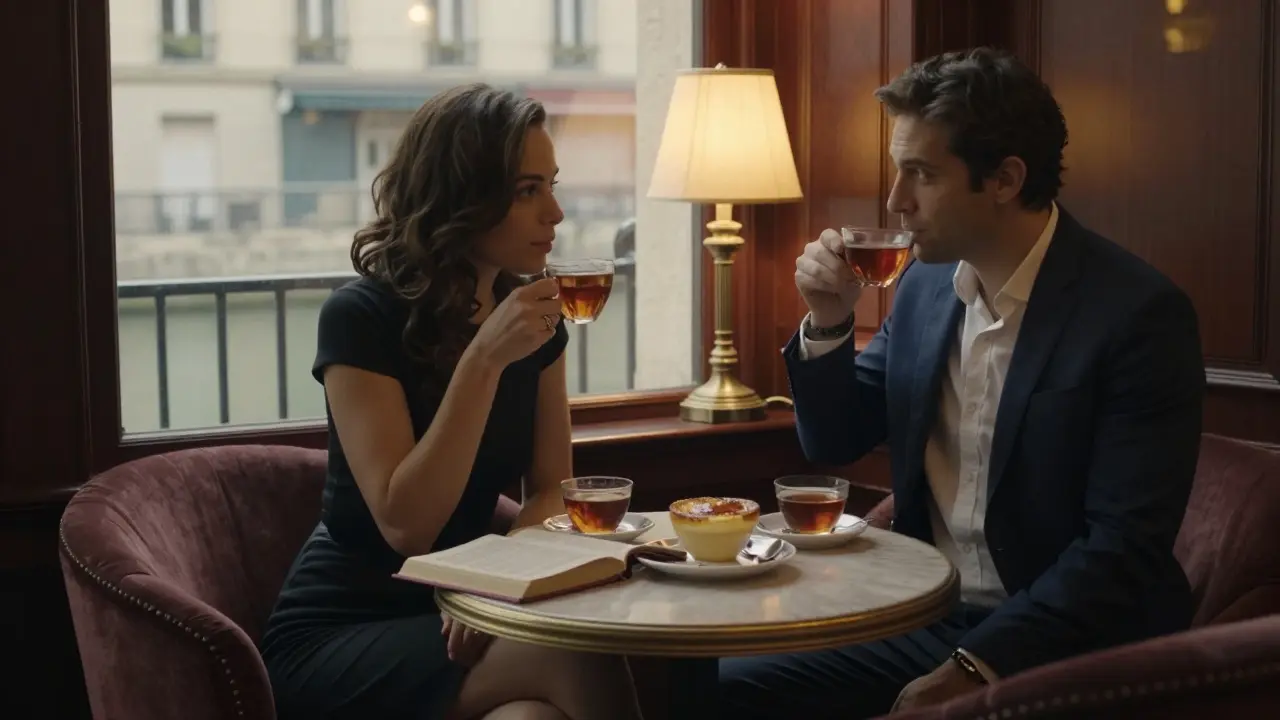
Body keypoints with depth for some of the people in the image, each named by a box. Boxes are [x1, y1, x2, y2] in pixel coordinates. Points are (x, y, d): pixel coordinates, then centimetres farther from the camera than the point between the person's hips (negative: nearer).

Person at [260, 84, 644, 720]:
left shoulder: (532, 312, 4)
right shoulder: (361, 318, -15)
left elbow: (550, 491, 4)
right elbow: (405, 526, -21)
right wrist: (484, 360, -28)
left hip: (452, 617, 5)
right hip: (334, 637, -5)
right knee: (580, 662, -30)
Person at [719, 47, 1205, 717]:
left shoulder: (1139, 313, -15)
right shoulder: (927, 282, 4)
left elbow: (1125, 549, -19)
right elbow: (834, 444, 12)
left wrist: (975, 666, -23)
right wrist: (827, 324, -5)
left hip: (1065, 642, -6)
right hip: (925, 617, 7)